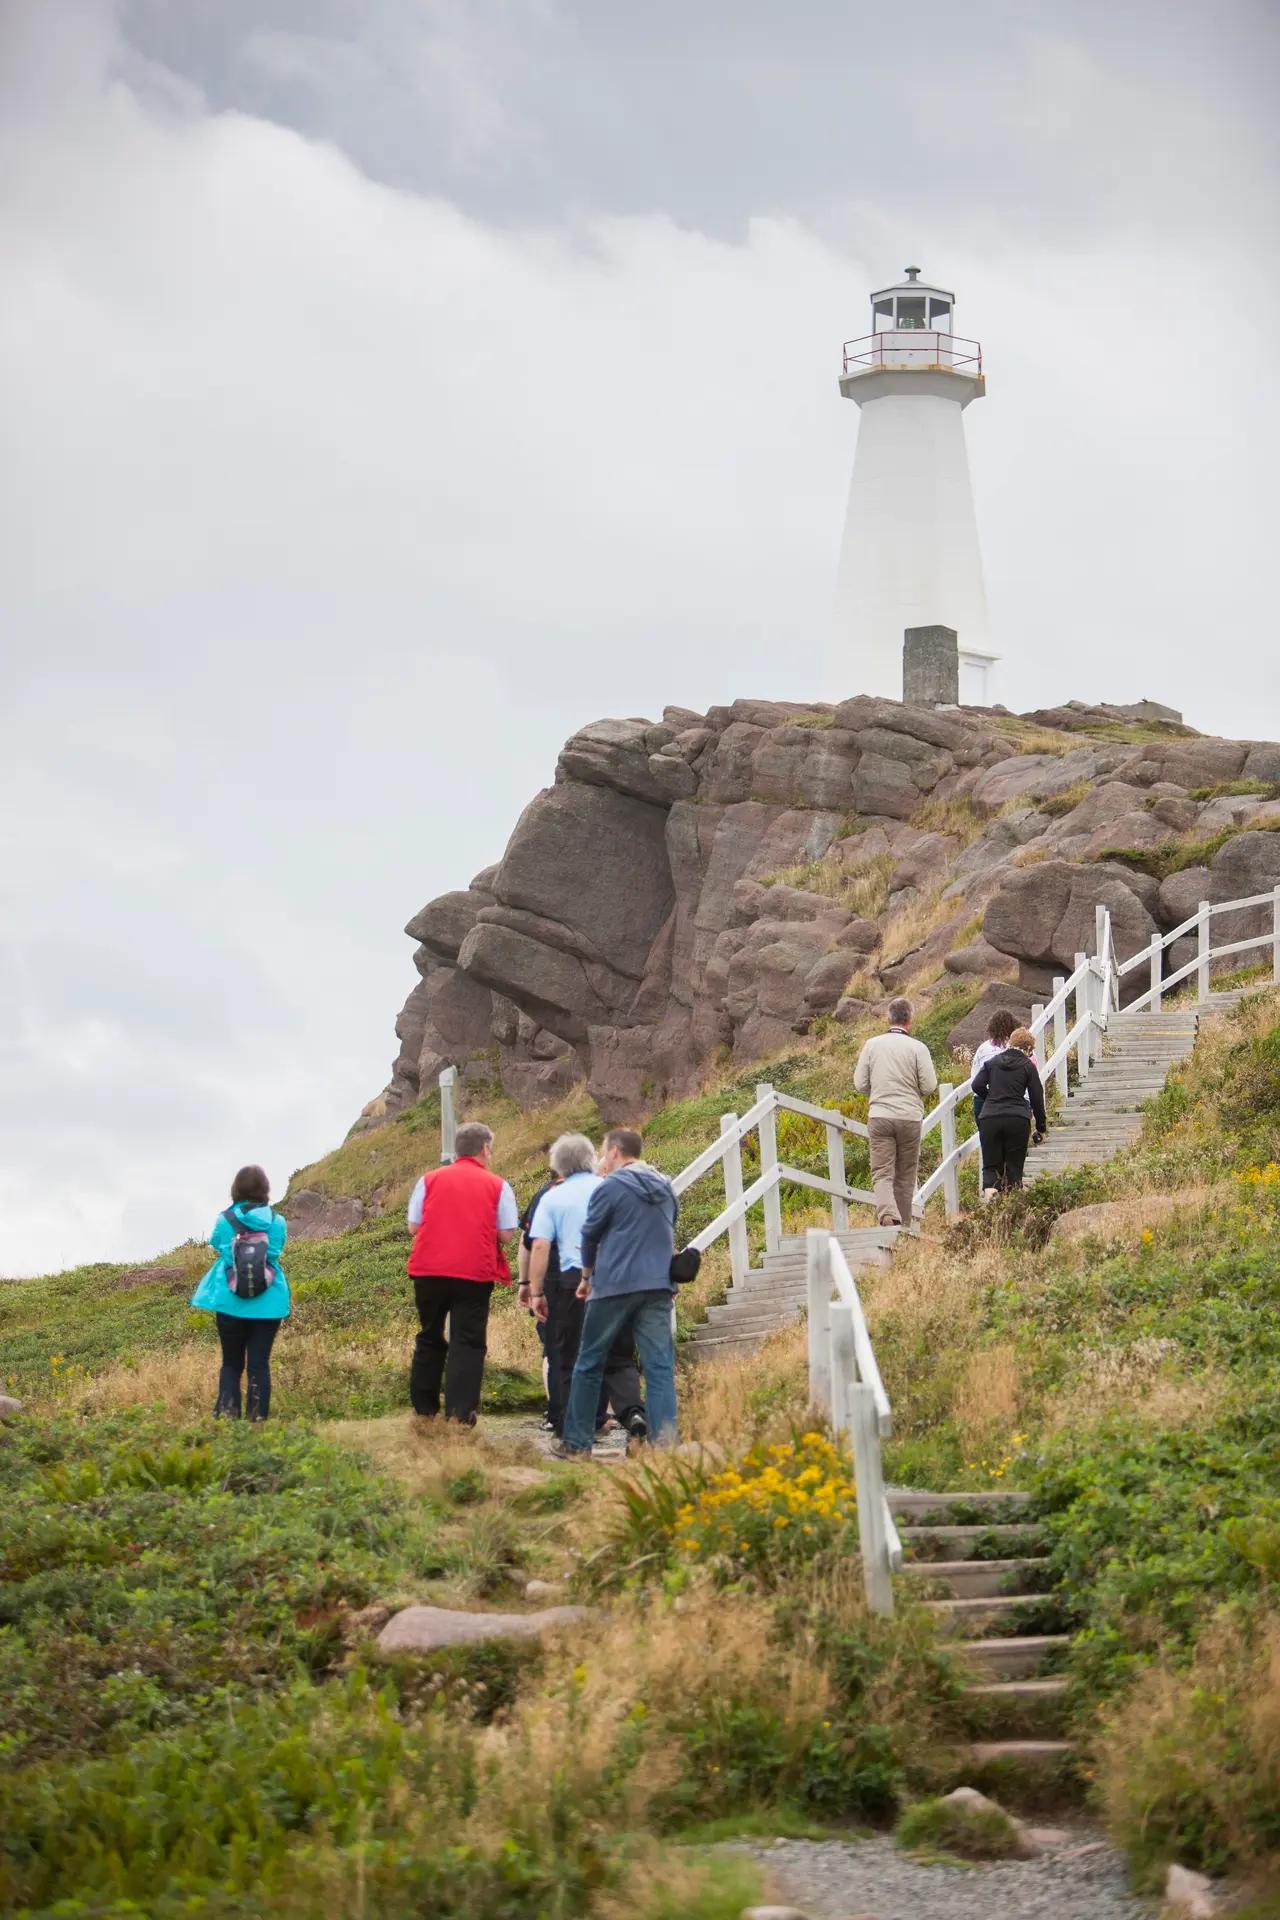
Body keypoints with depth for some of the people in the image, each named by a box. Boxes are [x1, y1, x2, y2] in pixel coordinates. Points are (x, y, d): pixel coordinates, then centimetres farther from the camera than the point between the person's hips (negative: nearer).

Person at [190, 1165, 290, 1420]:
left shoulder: (224, 1220, -5)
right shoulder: (278, 1222, -4)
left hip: (230, 1303, 0)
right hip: (268, 1304, 0)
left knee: (231, 1362, 12)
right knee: (259, 1363, 3)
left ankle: (227, 1411, -1)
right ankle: (258, 1417, -2)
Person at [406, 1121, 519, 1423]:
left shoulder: (429, 1180, 7)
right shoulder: (496, 1185, 2)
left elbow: (413, 1225, 5)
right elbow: (507, 1234, -1)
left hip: (429, 1271, 3)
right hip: (474, 1274, -3)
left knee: (430, 1339, 17)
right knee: (467, 1343, 1)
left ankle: (424, 1410, 22)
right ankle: (459, 1414, -7)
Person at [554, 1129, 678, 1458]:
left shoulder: (610, 1187, -5)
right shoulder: (666, 1188, 13)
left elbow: (589, 1235, 4)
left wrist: (587, 1276, 20)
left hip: (614, 1286, -5)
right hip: (658, 1287, 5)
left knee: (589, 1364, 7)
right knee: (660, 1366, 0)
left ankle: (576, 1442, 10)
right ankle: (665, 1440, -11)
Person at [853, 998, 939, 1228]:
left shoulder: (872, 1045, 2)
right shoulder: (918, 1048, -5)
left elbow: (859, 1085, 4)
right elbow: (929, 1087, -7)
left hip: (880, 1116, 1)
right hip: (910, 1117, -1)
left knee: (882, 1174, -4)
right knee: (905, 1177, 11)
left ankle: (888, 1214, -29)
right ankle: (903, 1226, 17)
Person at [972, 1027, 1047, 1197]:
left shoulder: (993, 1062, 13)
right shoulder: (1028, 1066, 5)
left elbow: (977, 1085, 4)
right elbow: (1037, 1098, 6)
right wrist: (1041, 1128, 13)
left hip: (989, 1119, 2)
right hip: (1018, 1119, -2)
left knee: (990, 1164, 6)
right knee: (1014, 1166, 8)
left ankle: (989, 1188, -24)